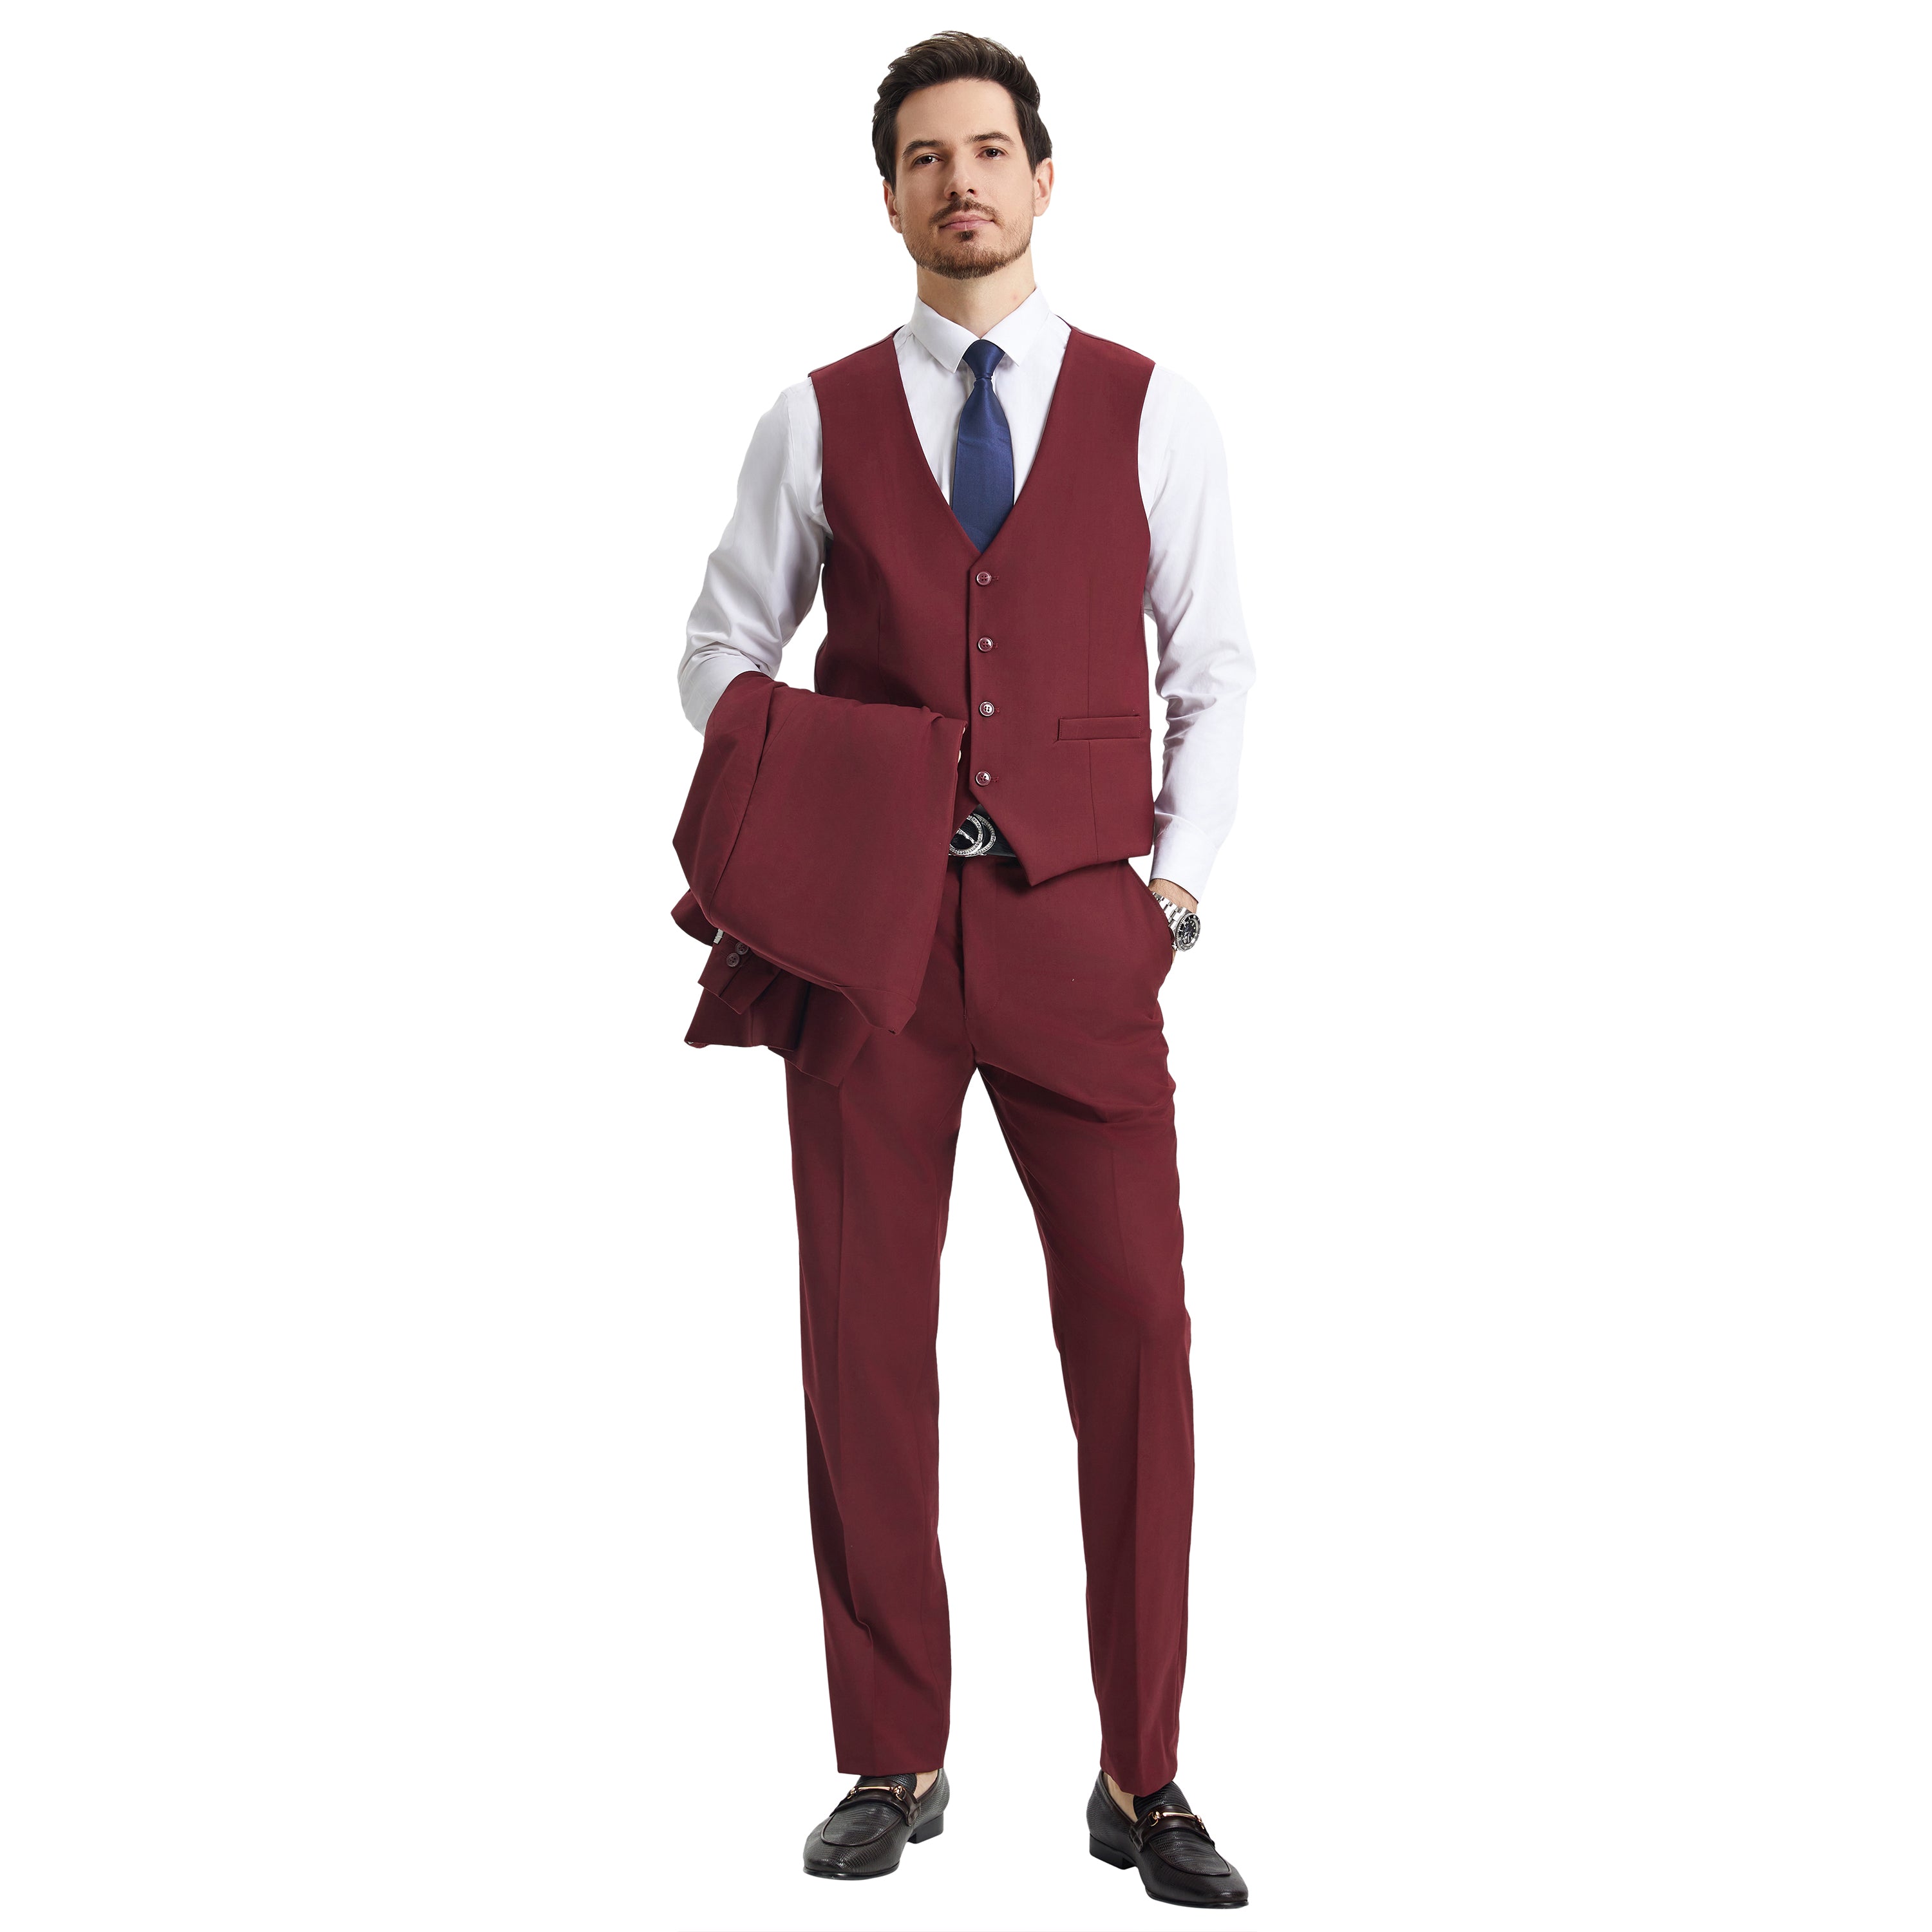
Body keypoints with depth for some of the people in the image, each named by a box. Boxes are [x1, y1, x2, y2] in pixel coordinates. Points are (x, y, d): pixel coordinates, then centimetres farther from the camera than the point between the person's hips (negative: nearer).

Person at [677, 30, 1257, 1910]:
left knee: (1134, 1331, -4)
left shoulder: (1153, 413, 7)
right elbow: (722, 650, 14)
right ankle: (893, 1760, 15)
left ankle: (1141, 1780, 8)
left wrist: (1175, 886, -1)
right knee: (865, 1336, 2)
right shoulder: (817, 421, 8)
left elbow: (1212, 674, 8)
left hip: (1079, 923, 0)